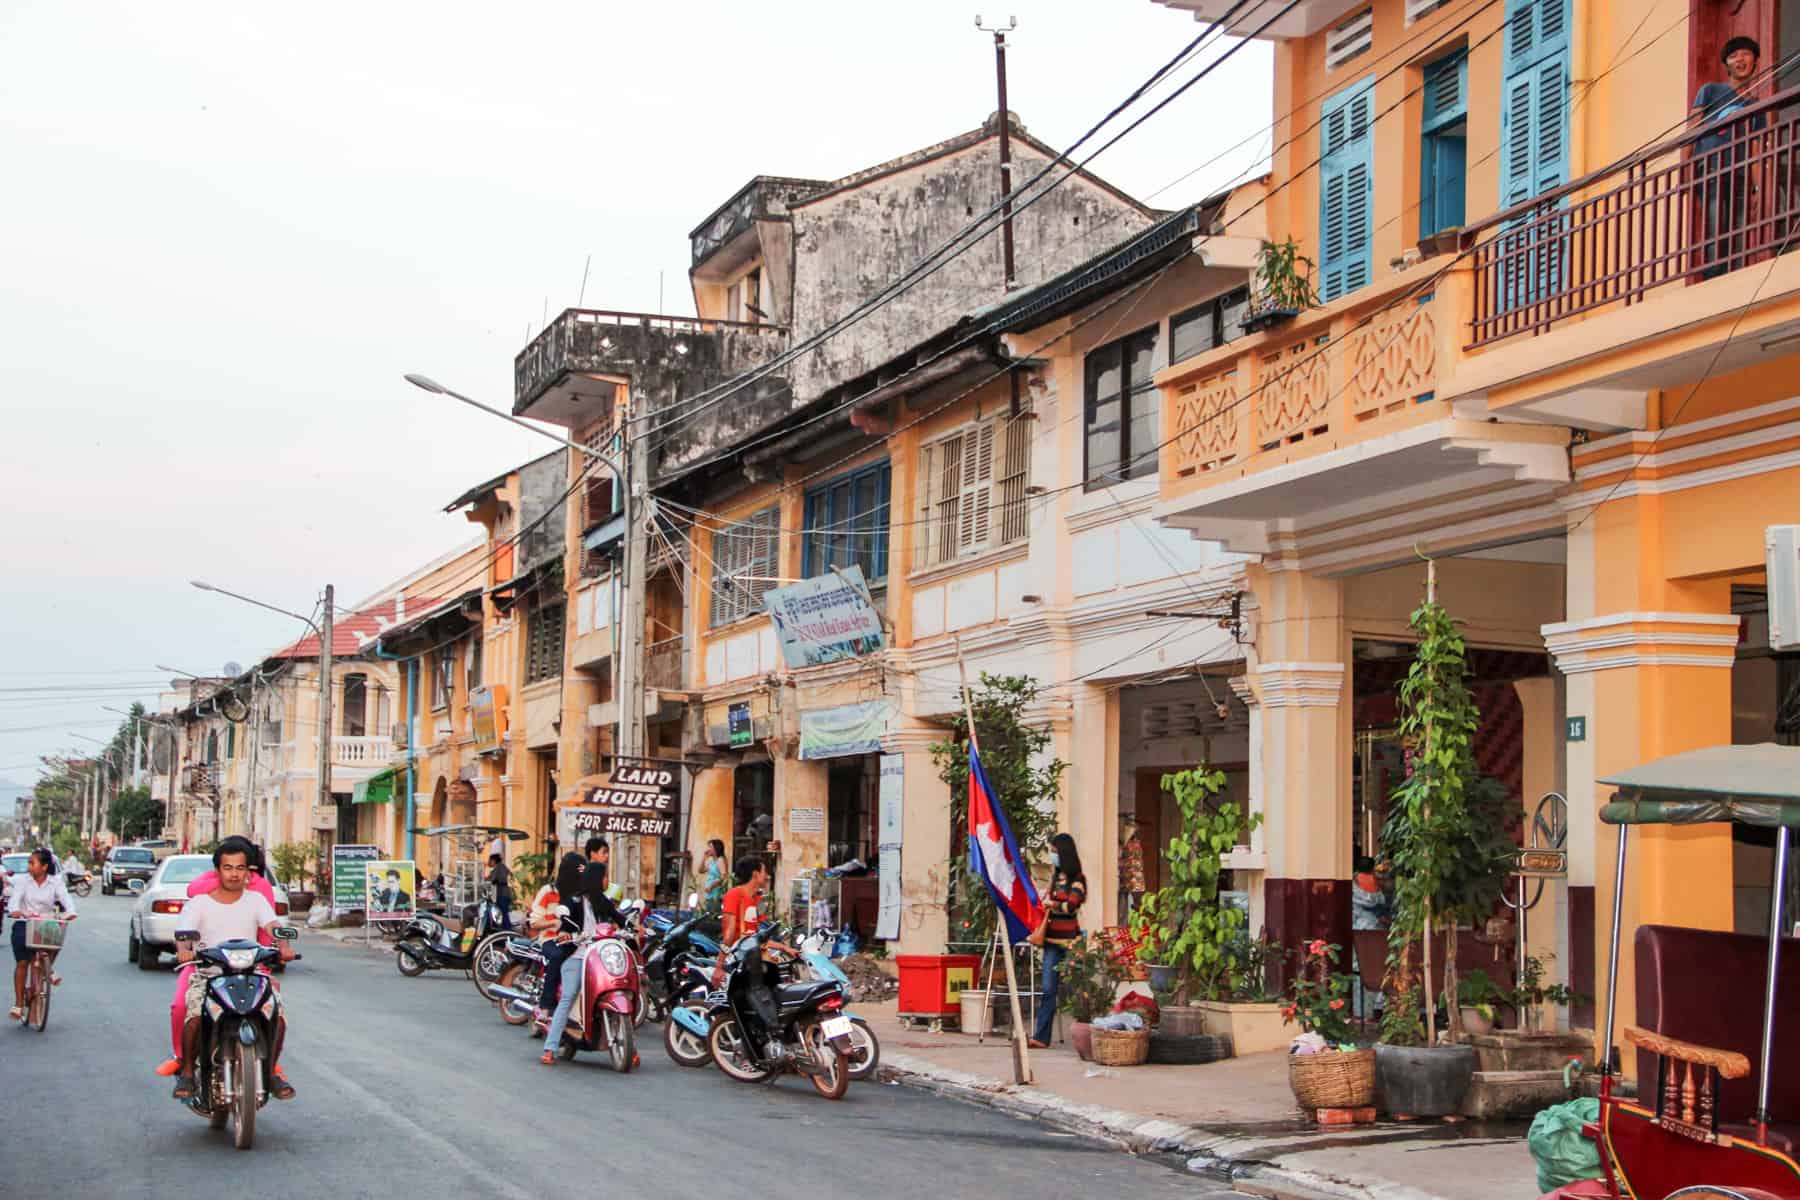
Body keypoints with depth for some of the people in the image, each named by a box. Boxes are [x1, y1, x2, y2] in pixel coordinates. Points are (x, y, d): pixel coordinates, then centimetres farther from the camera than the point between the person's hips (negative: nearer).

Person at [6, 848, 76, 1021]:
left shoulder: (55, 882, -1)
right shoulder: (23, 880, -1)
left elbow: (65, 897, -15)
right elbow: (15, 897, -16)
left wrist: (71, 912, -37)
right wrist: (14, 910, -39)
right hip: (24, 923, 0)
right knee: (22, 962, -8)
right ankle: (19, 1004, -2)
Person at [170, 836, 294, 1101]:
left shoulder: (255, 900, 12)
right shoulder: (199, 903, 8)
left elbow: (272, 925, -5)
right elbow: (184, 931, -9)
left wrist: (283, 945, -29)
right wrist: (184, 949, -34)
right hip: (206, 976, -1)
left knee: (277, 1016, -23)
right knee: (195, 1016, -31)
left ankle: (271, 1072, 0)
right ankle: (187, 1071, -5)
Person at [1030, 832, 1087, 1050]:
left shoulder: (1076, 879, -5)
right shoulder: (1055, 877, 18)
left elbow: (1071, 906, -17)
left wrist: (1050, 903, -8)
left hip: (1068, 940, -6)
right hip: (1052, 939, 6)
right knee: (1048, 988, -1)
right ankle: (1041, 1036, -5)